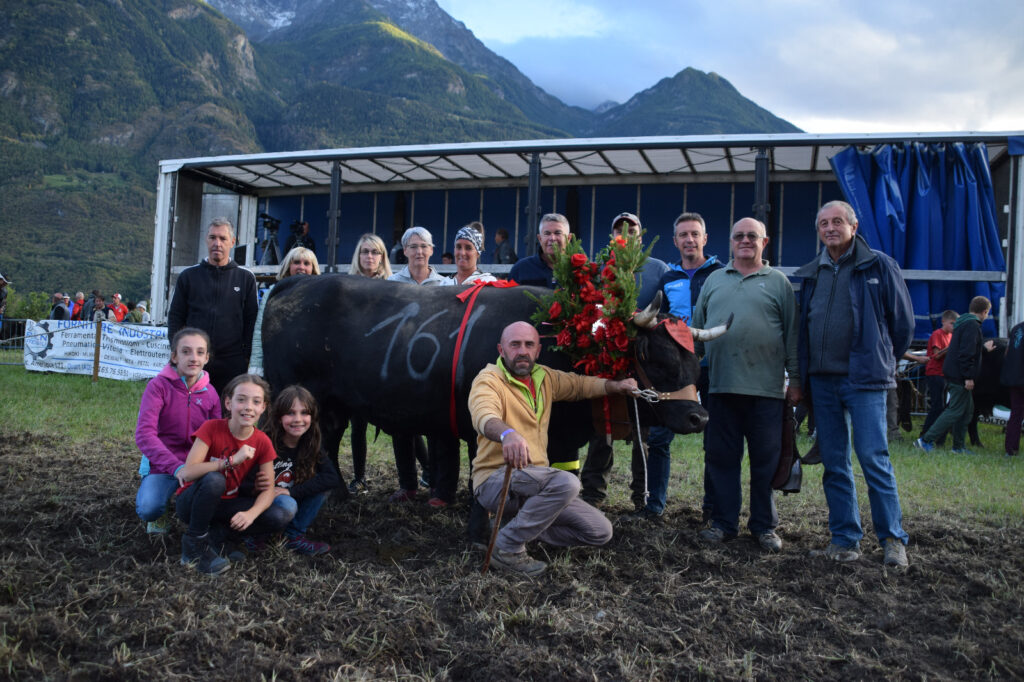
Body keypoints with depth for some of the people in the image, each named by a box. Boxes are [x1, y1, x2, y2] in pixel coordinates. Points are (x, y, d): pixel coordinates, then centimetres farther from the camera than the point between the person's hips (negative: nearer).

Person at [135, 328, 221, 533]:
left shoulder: (210, 393, 2)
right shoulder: (158, 385, -11)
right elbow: (144, 433, -20)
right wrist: (176, 467, -32)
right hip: (161, 465, -3)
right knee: (148, 509, -31)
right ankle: (161, 514, 9)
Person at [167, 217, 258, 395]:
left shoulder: (246, 279, 9)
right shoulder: (188, 276, 11)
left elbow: (251, 321, 8)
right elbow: (175, 318, 11)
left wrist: (247, 357, 0)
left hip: (232, 365, -1)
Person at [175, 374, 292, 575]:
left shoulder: (262, 442, -9)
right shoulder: (211, 428, -18)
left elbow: (268, 489, -11)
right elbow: (187, 473, -28)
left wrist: (251, 513, -31)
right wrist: (231, 460, -37)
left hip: (226, 504, 4)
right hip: (192, 502, -4)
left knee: (280, 518, -18)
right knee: (214, 479, -37)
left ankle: (214, 532, -4)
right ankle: (194, 543, -18)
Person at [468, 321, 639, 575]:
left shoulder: (544, 378, 12)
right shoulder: (489, 379, -11)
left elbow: (580, 384, 30)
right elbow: (484, 416, -33)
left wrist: (615, 386, 14)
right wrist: (507, 433, -54)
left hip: (535, 483, 8)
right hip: (495, 479, -7)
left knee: (600, 531, 1)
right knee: (566, 481, -34)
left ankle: (526, 525, 12)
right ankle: (507, 547, -18)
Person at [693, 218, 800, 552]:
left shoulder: (778, 281, 8)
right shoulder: (714, 280, 16)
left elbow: (792, 334, 6)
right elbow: (697, 328, 17)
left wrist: (795, 379, 1)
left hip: (767, 387, -2)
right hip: (721, 386, 2)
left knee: (766, 460, 4)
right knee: (720, 457, 6)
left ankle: (764, 526, 16)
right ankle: (723, 522, 17)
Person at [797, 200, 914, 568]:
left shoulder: (879, 266, 0)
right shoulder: (811, 274, 13)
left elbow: (902, 321, 4)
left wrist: (883, 360, 11)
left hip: (864, 379, -5)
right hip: (822, 381, 5)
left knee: (873, 458, -7)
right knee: (834, 463, 7)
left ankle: (893, 539, 6)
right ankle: (845, 540, 15)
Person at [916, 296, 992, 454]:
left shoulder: (963, 323, 16)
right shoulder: (972, 326, -14)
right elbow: (967, 353, -22)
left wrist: (984, 347, 43)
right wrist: (968, 377, -23)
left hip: (953, 375, 10)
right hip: (960, 376, -10)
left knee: (967, 409, 15)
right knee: (955, 410, -7)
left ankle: (959, 446, 18)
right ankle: (926, 440, -10)